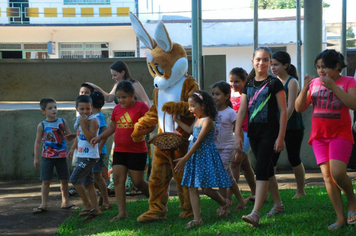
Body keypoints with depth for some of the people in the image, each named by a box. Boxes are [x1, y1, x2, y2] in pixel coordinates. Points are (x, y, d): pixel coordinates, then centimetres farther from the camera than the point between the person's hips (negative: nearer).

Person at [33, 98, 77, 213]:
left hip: (61, 156, 2)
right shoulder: (42, 125, -3)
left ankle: (65, 202, 23)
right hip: (47, 157, -2)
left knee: (64, 180, 8)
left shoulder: (62, 122, 1)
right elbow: (38, 142, 3)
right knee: (46, 181, 0)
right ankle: (43, 204, 7)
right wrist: (36, 158, 3)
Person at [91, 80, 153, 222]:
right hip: (119, 150, 6)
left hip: (137, 151, -6)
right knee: (118, 179, -2)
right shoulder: (117, 109, 10)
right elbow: (112, 127, 18)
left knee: (138, 182, 1)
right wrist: (99, 137, 6)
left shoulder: (141, 106, -8)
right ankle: (122, 212, 2)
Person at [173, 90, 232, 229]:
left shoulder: (207, 121, -16)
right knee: (191, 187, 1)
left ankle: (224, 203, 25)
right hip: (194, 156, 9)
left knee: (206, 188, -5)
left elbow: (198, 142, -21)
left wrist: (185, 159, -23)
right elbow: (190, 130, 32)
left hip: (206, 156, -9)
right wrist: (176, 120, 31)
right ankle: (197, 218, 2)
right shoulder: (197, 120, 11)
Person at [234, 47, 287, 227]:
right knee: (267, 169, 14)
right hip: (253, 131, 6)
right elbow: (241, 111, 9)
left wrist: (281, 137, -11)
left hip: (269, 131, -6)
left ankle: (255, 214, -20)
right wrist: (237, 134, 1)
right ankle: (278, 204, 30)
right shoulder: (248, 85, 10)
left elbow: (283, 111, -6)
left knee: (261, 169, -14)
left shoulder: (274, 83, -5)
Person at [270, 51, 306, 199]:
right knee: (271, 159, -2)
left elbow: (290, 107, -17)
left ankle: (301, 191, 21)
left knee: (294, 159, 5)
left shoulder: (292, 82, -10)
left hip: (292, 127, -5)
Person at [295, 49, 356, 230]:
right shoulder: (315, 83, 7)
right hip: (319, 136, 4)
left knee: (337, 173, -18)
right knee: (327, 175, -2)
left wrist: (332, 86, -21)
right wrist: (305, 88, -11)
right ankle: (340, 217, 3)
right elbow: (299, 108, 5)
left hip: (340, 134, -4)